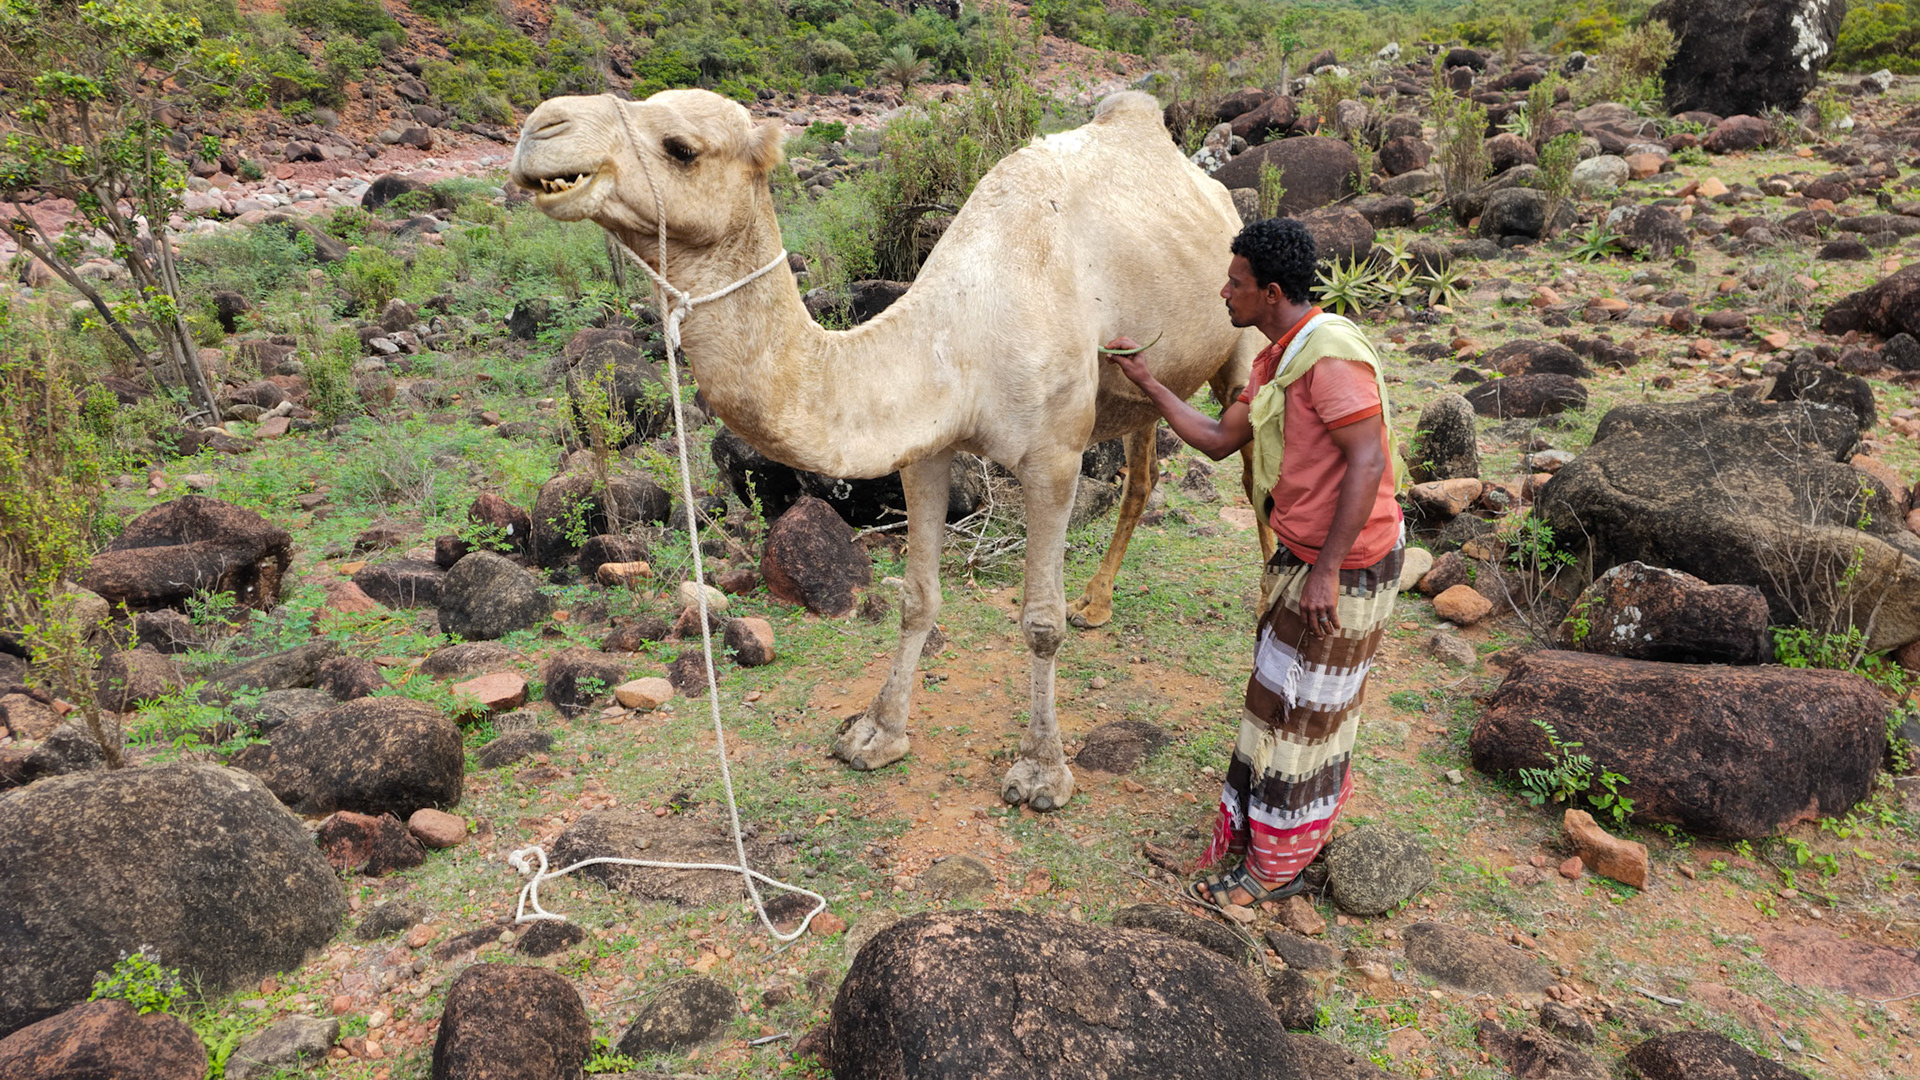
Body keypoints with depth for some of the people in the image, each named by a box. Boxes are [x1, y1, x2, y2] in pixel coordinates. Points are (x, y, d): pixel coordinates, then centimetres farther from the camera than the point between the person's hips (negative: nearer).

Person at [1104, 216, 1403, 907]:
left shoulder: (1330, 356, -23)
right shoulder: (1277, 359, 9)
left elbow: (1367, 464, -28)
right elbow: (1218, 440, 14)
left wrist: (1326, 572, -27)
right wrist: (1146, 382, 11)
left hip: (1346, 564, -10)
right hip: (1304, 552, 10)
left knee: (1299, 708, 2)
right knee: (1287, 696, 20)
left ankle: (1275, 868, 18)